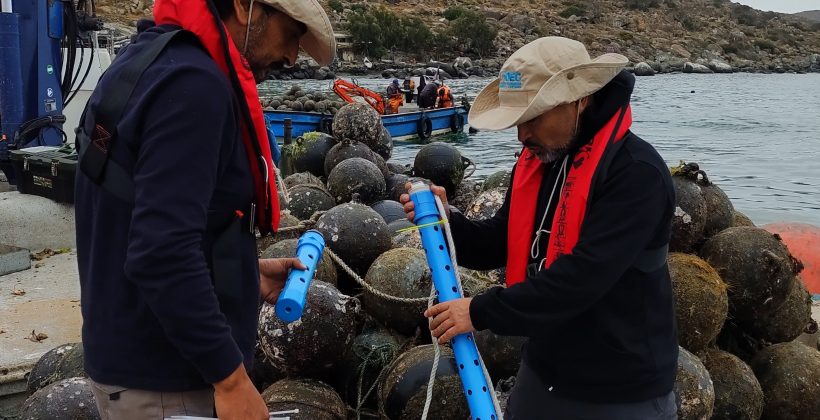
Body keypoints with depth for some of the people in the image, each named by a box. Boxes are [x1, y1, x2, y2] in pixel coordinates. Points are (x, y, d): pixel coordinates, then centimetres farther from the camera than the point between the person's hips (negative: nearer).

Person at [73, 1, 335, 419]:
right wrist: (230, 377, -23)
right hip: (166, 379, -9)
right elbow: (162, 251, -29)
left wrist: (246, 273, 14)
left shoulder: (150, 60, 9)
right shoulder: (193, 83, -22)